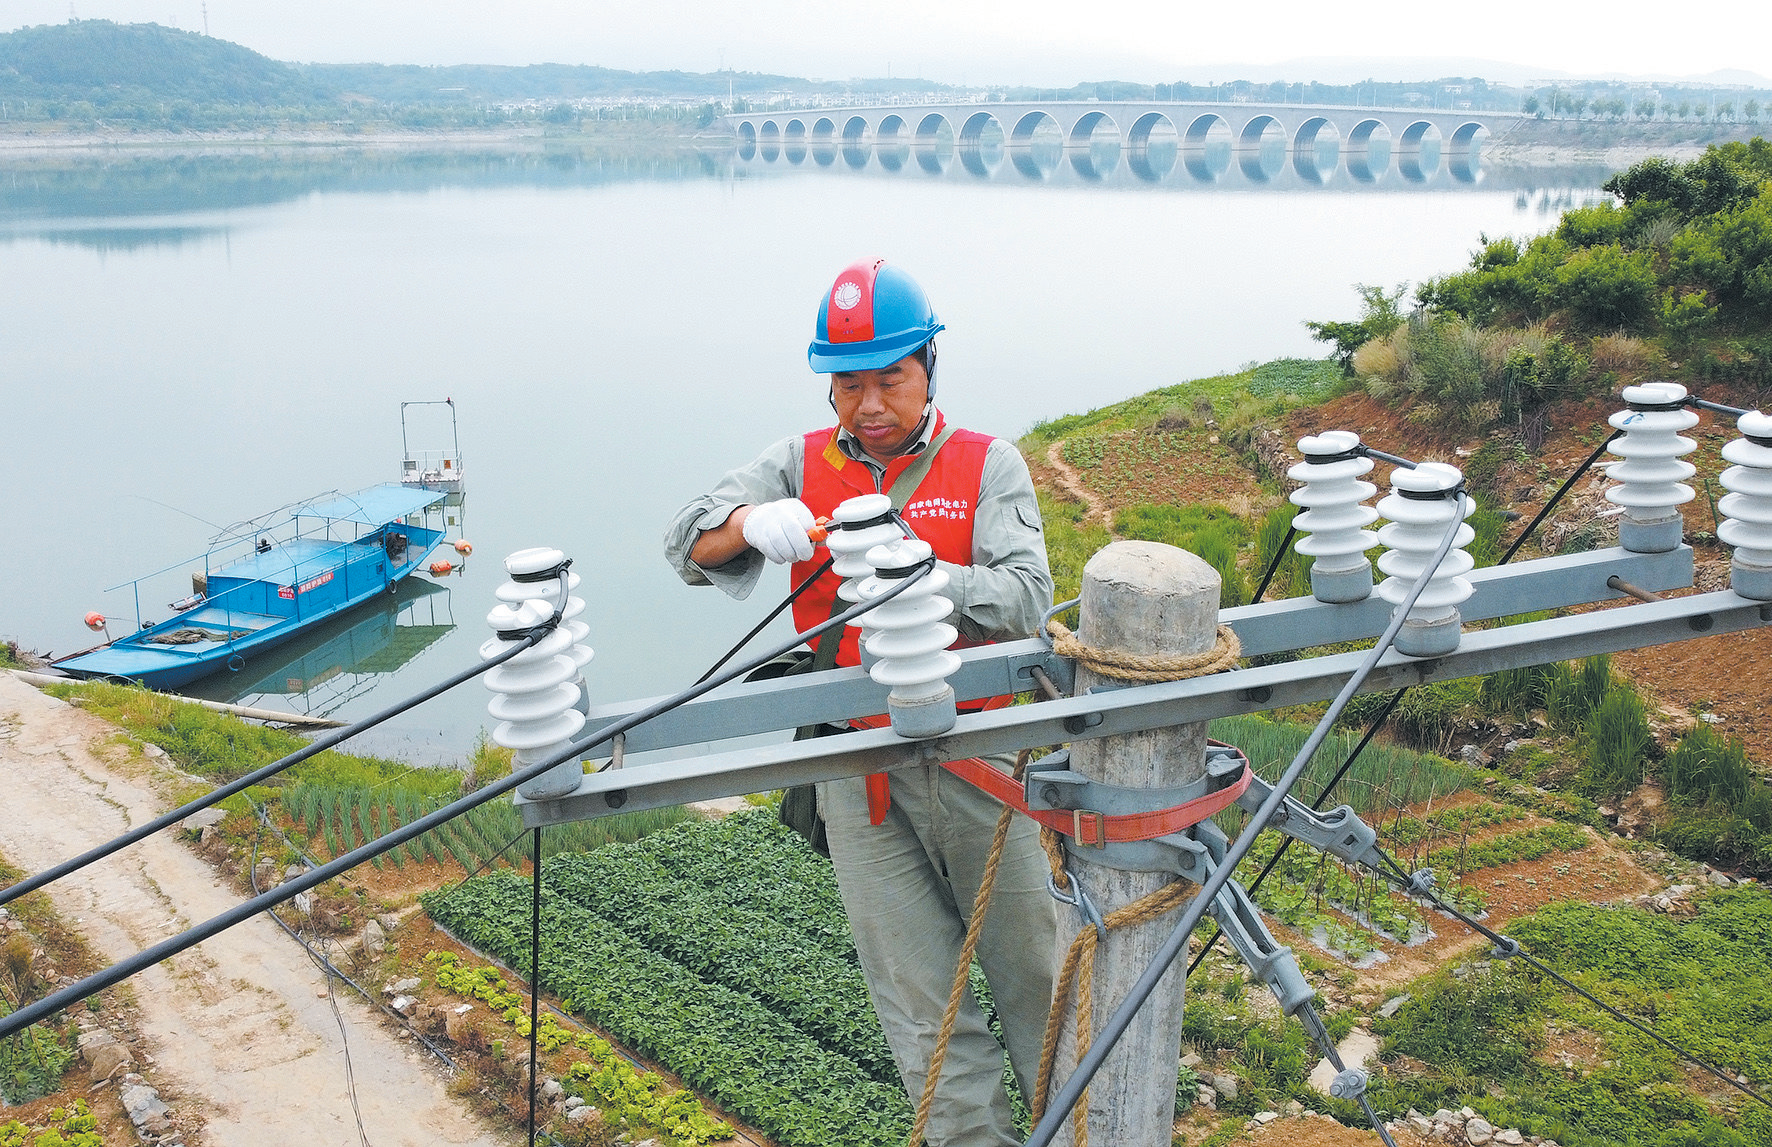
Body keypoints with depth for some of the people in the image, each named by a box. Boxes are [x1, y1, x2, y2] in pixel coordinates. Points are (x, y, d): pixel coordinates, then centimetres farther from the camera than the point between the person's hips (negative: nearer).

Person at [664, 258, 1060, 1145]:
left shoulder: (988, 465, 0)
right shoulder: (800, 465, 7)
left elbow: (1024, 600, -13)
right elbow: (687, 547, -1)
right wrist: (749, 523, -24)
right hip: (856, 767, 1)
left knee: (1031, 969, 12)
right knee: (923, 1011, 7)